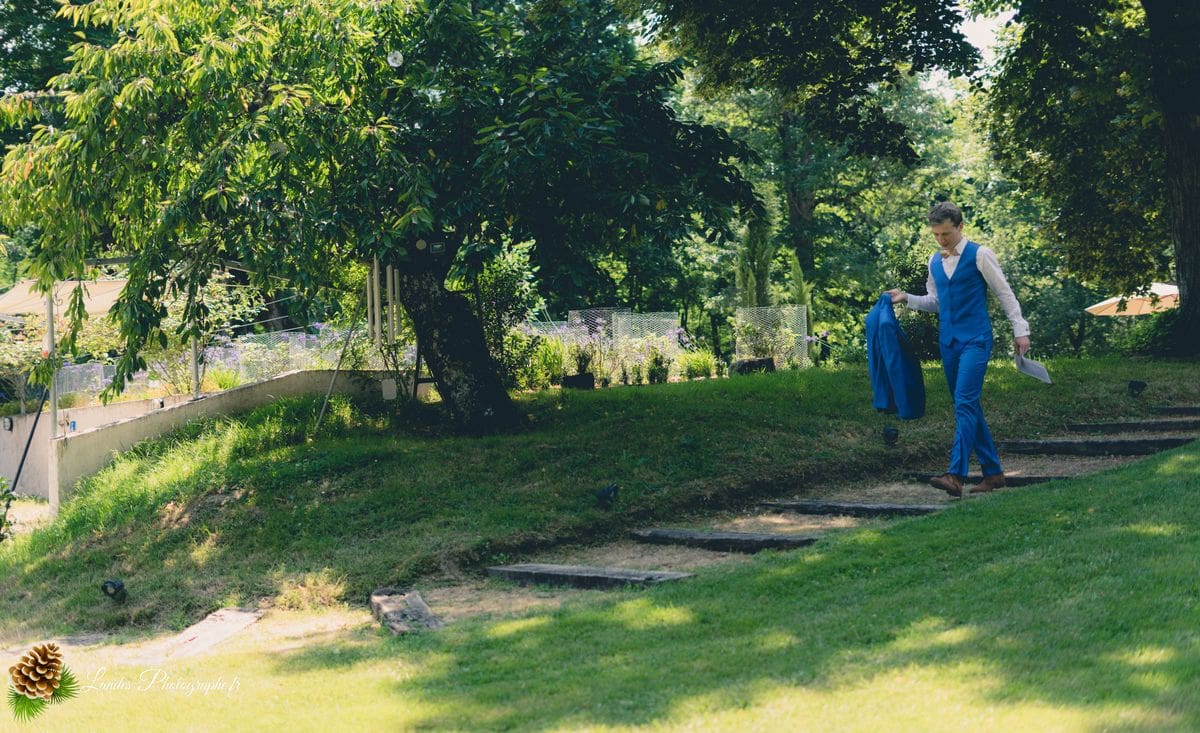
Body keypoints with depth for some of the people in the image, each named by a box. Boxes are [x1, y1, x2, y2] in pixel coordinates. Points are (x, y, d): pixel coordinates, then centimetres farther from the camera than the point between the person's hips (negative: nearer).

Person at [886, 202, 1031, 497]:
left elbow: (1005, 293, -2)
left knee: (965, 404, -18)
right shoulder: (934, 261, 12)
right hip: (948, 342, 7)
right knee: (969, 407, 9)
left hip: (975, 340, -7)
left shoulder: (979, 255, -6)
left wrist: (1020, 330, -3)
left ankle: (955, 476, -27)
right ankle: (993, 472, 18)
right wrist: (906, 298, 6)